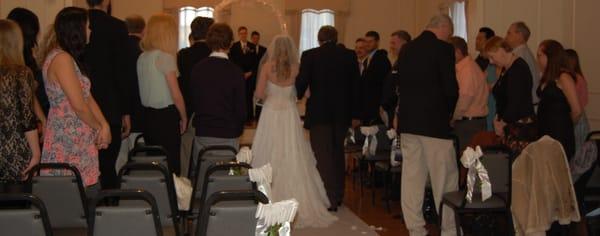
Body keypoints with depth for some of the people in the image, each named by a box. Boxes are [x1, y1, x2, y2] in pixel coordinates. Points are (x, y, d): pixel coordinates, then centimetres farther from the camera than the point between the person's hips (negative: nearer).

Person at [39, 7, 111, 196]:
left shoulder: (70, 58, 16)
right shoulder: (62, 59, -15)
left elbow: (88, 96, 12)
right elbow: (79, 106, -17)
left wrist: (104, 125, -1)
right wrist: (98, 128, -1)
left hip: (79, 141, 9)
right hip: (70, 143, -9)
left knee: (90, 196, 7)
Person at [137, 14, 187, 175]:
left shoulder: (142, 58, 6)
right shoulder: (166, 57, -13)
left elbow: (144, 90, 9)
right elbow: (176, 95, -13)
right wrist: (184, 118, 0)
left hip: (147, 115, 7)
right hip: (166, 116, -7)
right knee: (171, 164, 0)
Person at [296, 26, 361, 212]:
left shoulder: (309, 56, -7)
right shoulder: (349, 56, 3)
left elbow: (301, 84, -6)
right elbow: (355, 86, 4)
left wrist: (296, 98, 16)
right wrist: (355, 114, 10)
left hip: (318, 113, -4)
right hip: (342, 113, 4)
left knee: (323, 157, 0)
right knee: (337, 153, 17)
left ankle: (329, 199, -4)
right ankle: (338, 195, 24)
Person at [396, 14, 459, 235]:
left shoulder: (406, 49, 10)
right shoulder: (443, 49, -9)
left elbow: (401, 84, 12)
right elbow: (451, 87, -12)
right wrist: (448, 111, 6)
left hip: (407, 121, 6)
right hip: (434, 121, -6)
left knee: (411, 176, 9)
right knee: (444, 178, 3)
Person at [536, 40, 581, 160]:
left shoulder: (564, 77, -10)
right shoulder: (547, 78, 14)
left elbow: (576, 111, -13)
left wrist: (565, 126, 3)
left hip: (560, 136, -7)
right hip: (545, 133, 7)